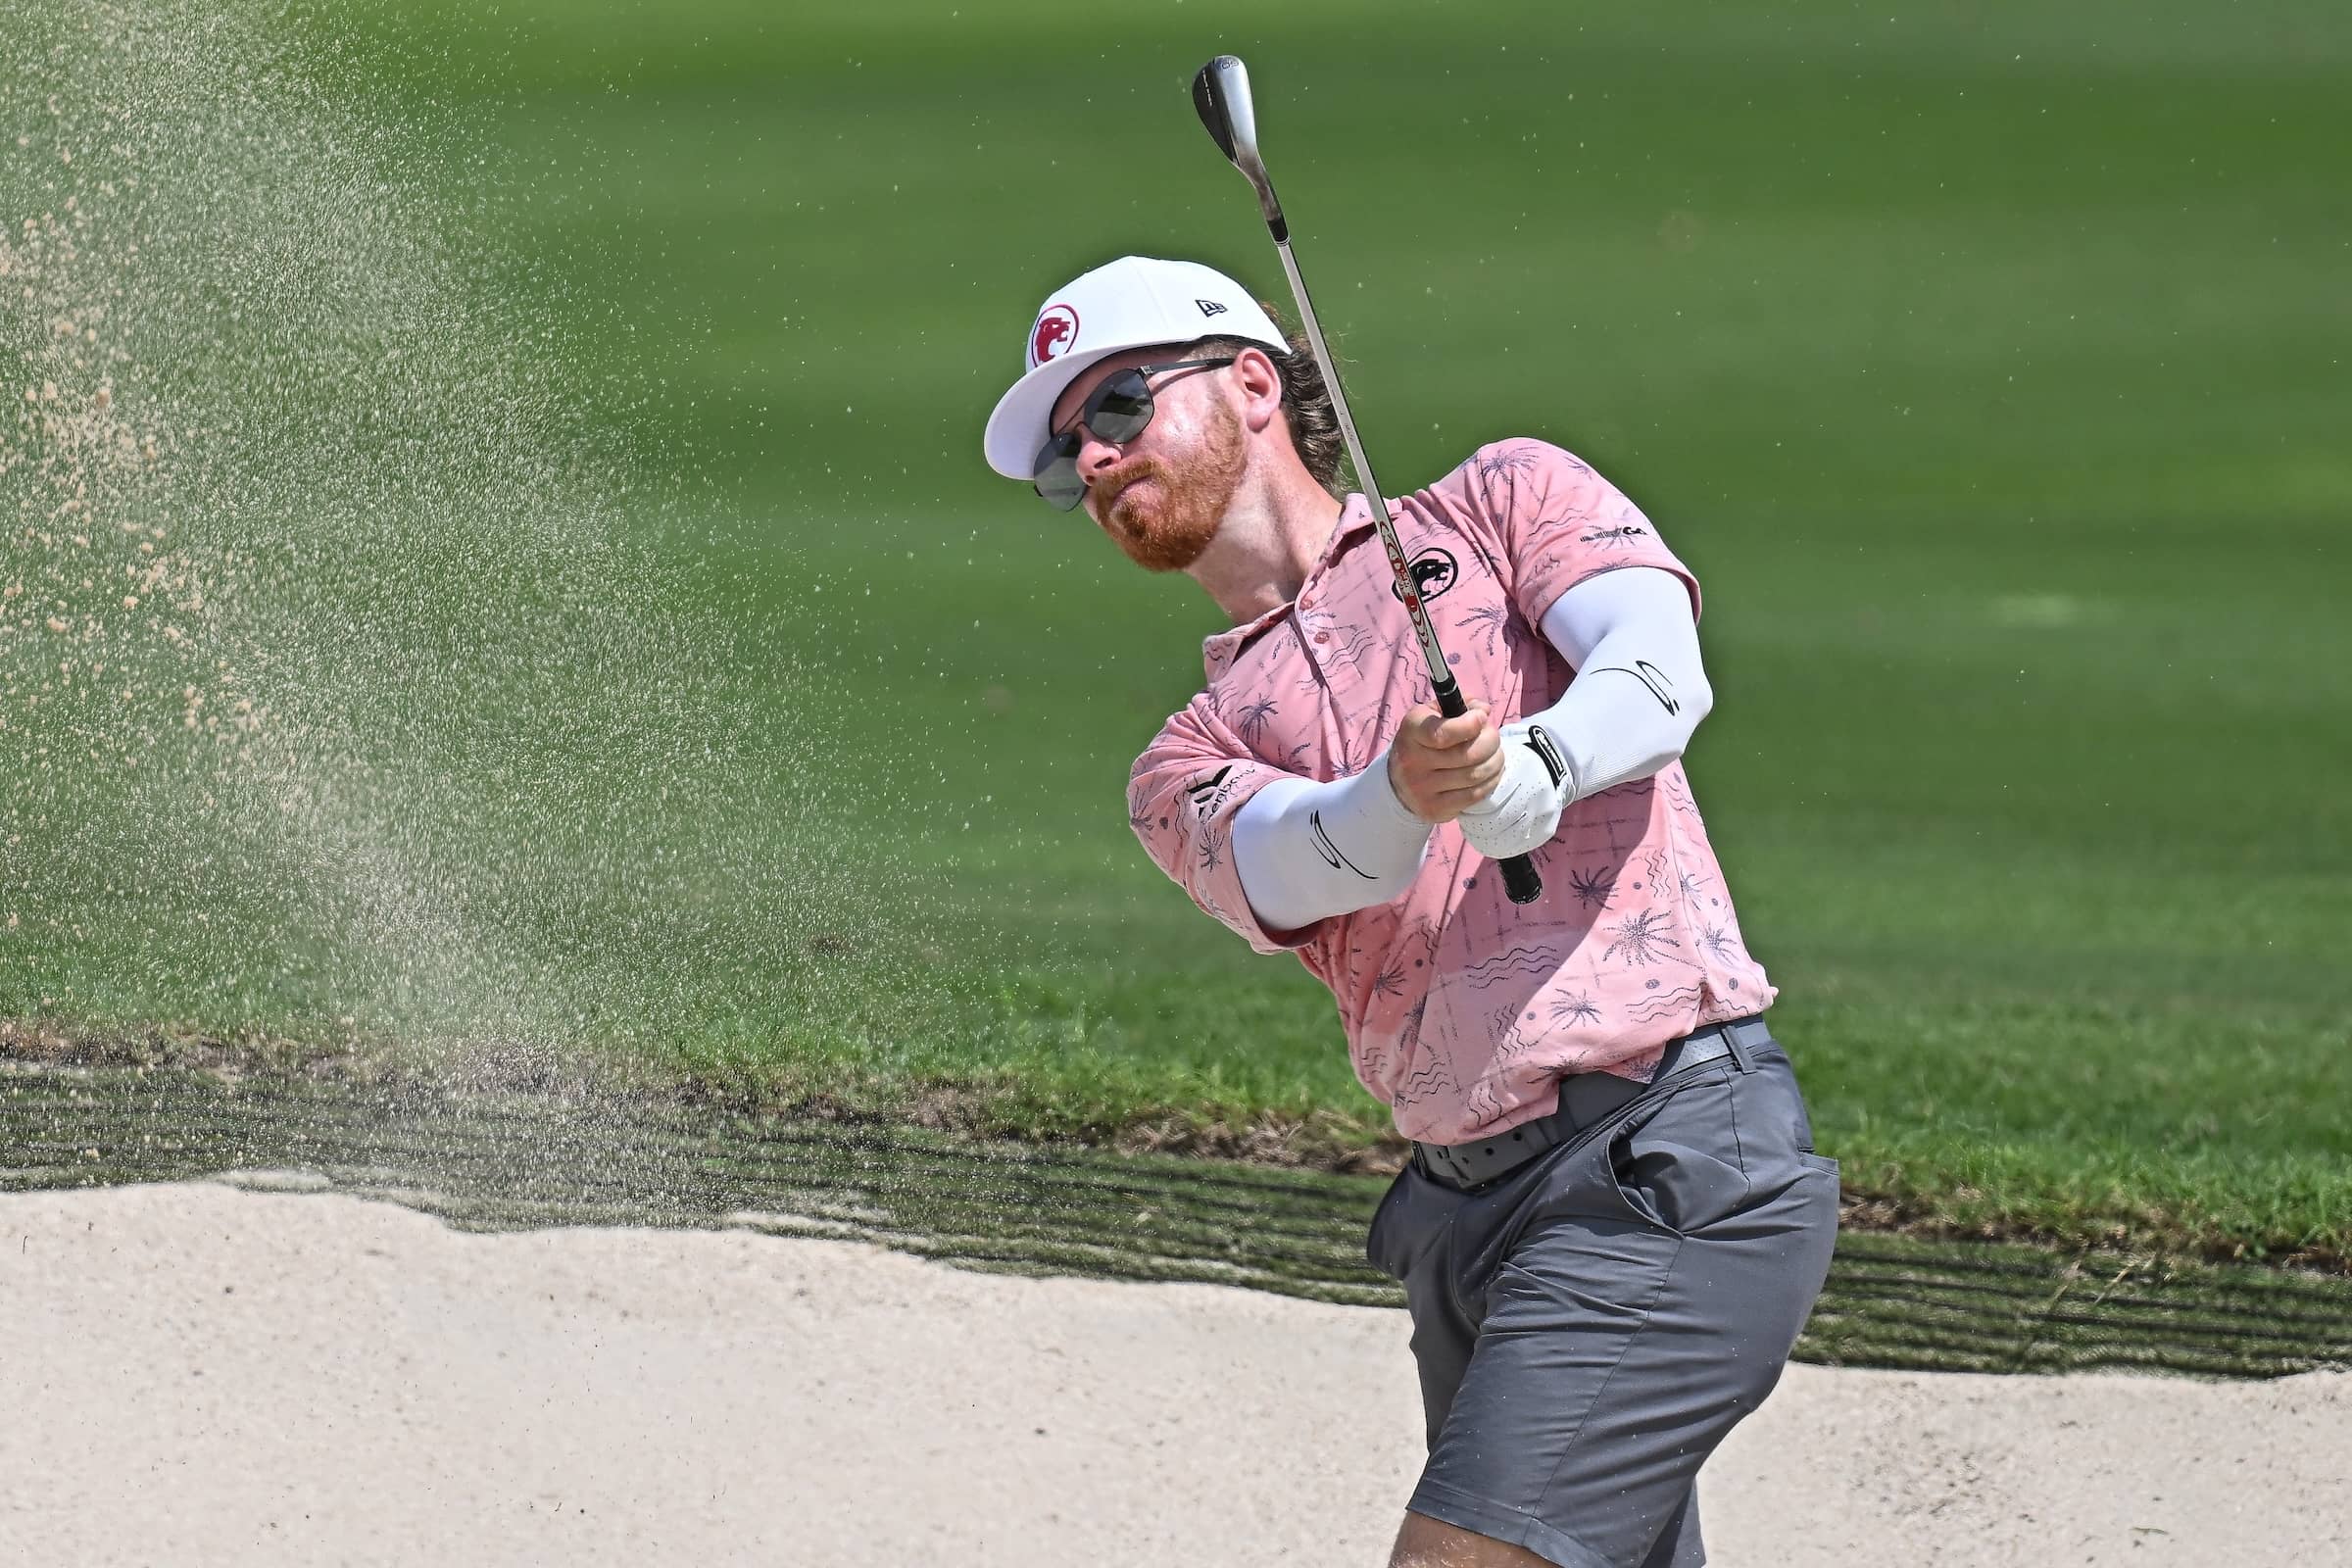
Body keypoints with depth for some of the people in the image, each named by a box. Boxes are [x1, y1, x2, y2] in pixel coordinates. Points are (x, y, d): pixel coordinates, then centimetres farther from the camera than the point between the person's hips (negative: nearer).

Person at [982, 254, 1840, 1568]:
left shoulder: (1505, 502, 11)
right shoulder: (1190, 768, 19)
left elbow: (1661, 670, -8)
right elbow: (1298, 869, -4)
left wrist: (1539, 768, -31)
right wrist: (1407, 794, -27)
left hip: (1673, 1160, -6)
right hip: (1465, 1212, 6)